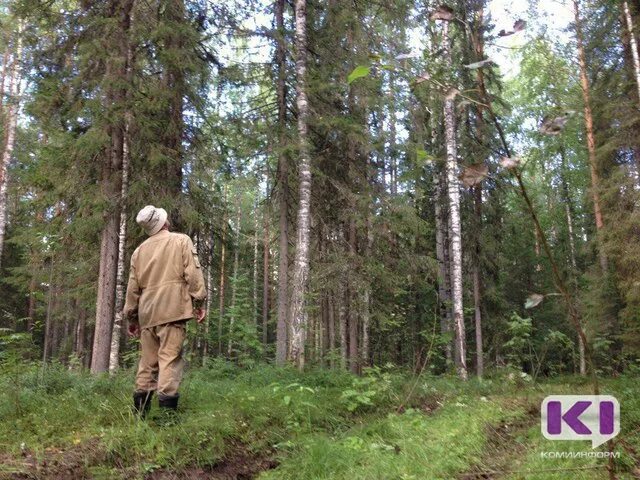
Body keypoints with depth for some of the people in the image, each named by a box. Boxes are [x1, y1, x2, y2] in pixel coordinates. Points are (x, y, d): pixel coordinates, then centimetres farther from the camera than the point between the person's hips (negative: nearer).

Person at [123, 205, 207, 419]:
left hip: (147, 312, 5)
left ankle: (140, 412, 12)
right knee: (170, 358, -8)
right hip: (172, 308, -5)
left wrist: (131, 316, 23)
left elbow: (132, 287, 18)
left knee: (147, 362, 11)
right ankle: (167, 408, -14)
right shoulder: (181, 241, 3)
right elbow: (193, 273, -6)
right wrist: (199, 302, -3)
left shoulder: (139, 251, 17)